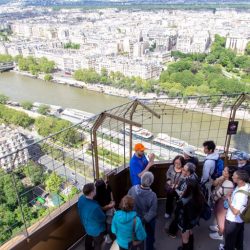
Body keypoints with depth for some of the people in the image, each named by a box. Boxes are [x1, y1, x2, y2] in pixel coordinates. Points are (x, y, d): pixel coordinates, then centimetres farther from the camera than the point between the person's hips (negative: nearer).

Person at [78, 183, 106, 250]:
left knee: (88, 238, 36)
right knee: (97, 244, 24)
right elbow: (102, 218, -25)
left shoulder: (81, 198, -23)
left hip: (86, 225, 7)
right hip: (96, 230, -7)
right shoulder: (94, 207, -45)